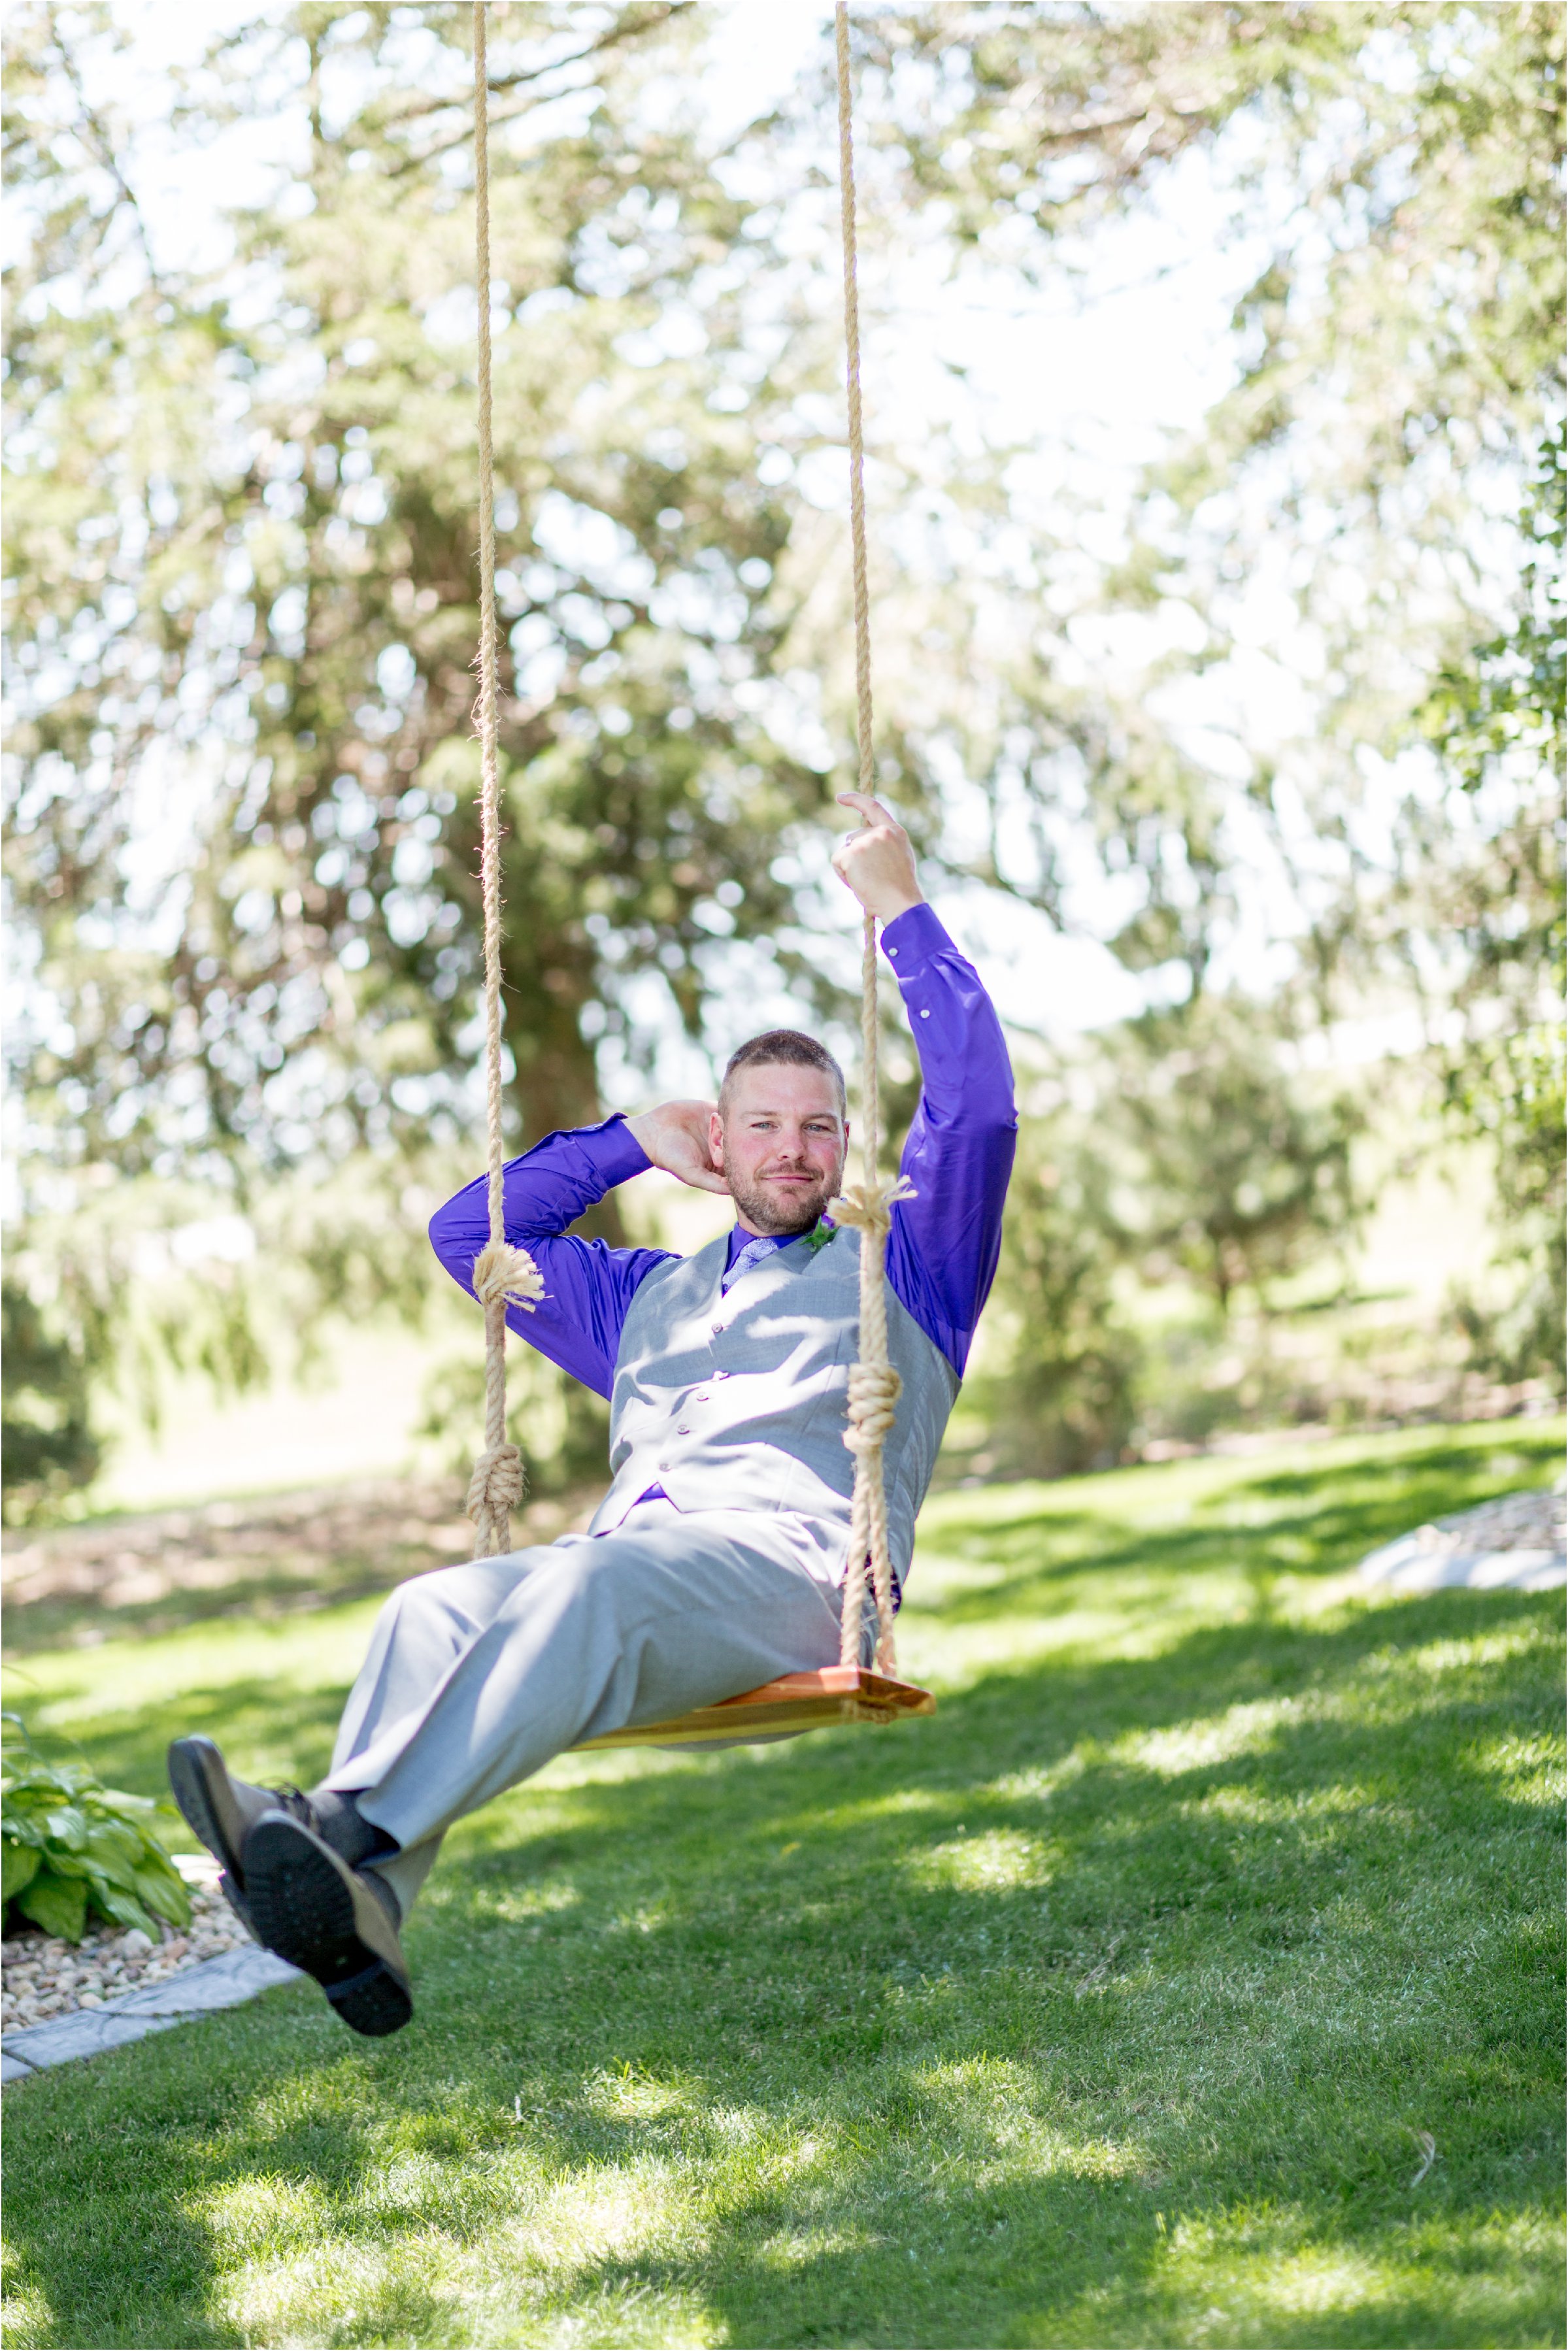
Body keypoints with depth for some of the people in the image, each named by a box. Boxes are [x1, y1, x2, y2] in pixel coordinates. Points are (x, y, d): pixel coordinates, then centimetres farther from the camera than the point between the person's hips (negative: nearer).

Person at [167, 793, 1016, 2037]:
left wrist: (900, 906, 14)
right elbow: (469, 1233, 43)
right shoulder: (649, 1296, 39)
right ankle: (345, 1913, -56)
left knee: (588, 1587, -39)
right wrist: (633, 1141, 39)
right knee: (435, 1607, -31)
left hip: (790, 1558, -4)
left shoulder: (902, 1269, 26)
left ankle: (355, 1841, -59)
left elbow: (979, 1106, 12)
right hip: (626, 1553, 5)